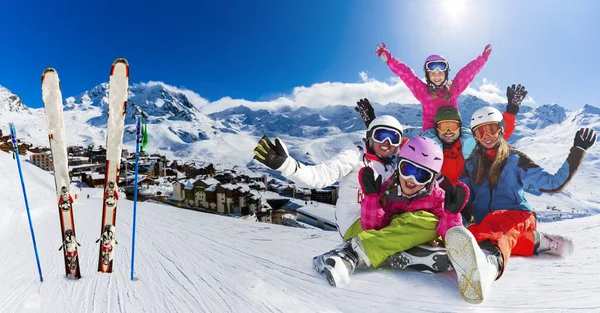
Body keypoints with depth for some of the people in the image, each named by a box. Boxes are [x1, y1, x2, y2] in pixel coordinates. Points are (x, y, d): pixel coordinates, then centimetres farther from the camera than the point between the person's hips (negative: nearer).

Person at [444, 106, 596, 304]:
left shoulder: (515, 160, 9)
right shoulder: (471, 164, 15)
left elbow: (555, 184, 5)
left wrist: (577, 151, 0)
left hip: (518, 217, -5)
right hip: (487, 225, 5)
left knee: (497, 222, -42)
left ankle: (488, 261, -69)